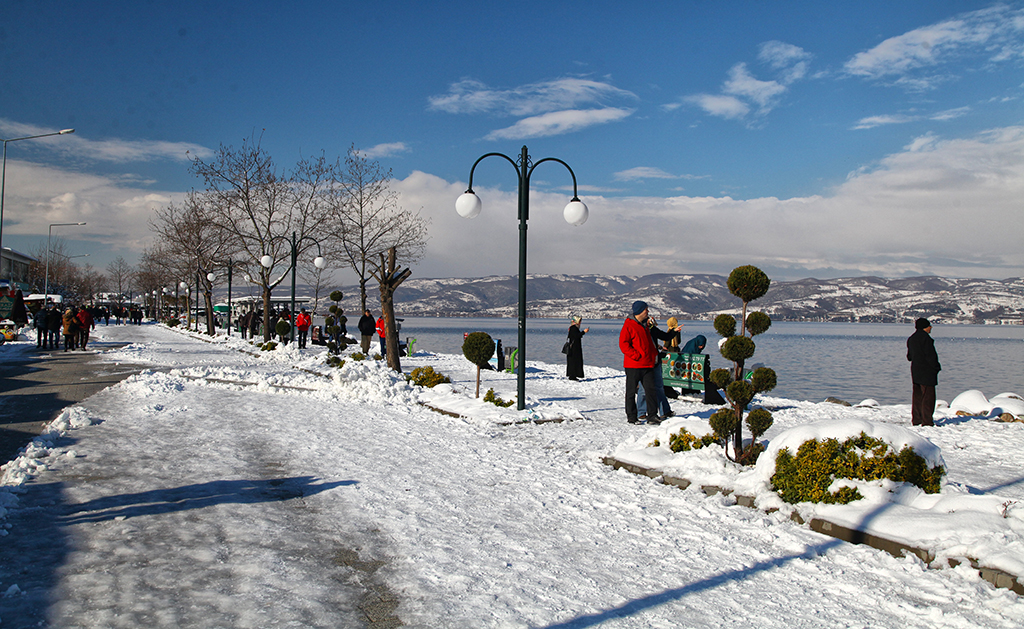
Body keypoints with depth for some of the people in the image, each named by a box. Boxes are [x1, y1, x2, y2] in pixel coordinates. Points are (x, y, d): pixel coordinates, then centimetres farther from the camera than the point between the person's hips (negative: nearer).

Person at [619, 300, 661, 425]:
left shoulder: (644, 325, 18)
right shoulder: (628, 326, -8)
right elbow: (623, 344, -15)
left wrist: (654, 354, 13)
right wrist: (637, 356, -18)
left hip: (647, 365, 7)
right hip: (633, 365, -7)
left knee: (650, 389, 2)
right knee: (631, 391, 2)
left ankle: (652, 416, 5)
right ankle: (631, 417, 10)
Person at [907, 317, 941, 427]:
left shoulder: (911, 339, 13)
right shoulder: (925, 338, -15)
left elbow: (909, 356, 18)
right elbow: (930, 356, -16)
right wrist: (936, 367, -7)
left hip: (915, 370, 9)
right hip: (927, 372, -9)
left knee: (917, 396, 12)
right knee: (928, 396, -5)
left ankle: (916, 420, 15)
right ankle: (927, 421, -6)